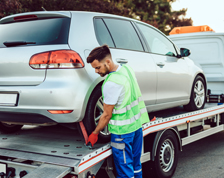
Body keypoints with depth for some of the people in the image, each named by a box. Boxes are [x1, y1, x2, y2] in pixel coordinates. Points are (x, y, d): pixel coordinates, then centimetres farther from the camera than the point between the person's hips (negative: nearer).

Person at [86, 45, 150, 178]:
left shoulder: (111, 83, -25)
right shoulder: (127, 68, 1)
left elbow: (107, 115, -16)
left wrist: (95, 133, -4)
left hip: (122, 130, -9)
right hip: (137, 124, 9)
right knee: (136, 165, 22)